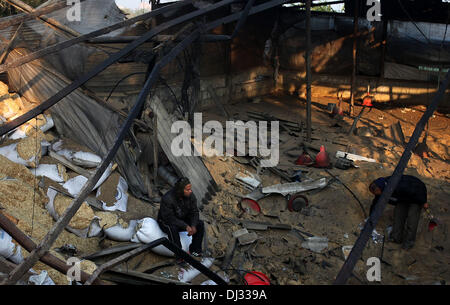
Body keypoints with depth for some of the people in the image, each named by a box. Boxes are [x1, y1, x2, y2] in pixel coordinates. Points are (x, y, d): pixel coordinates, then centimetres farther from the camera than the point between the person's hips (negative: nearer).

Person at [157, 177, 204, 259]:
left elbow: (194, 212, -6)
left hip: (183, 220, 6)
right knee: (172, 228, -39)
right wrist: (186, 226, -32)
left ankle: (195, 250, -5)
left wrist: (193, 226, -23)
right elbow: (169, 218, -30)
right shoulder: (167, 199, -31)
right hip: (166, 222, -6)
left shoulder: (190, 196, -12)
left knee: (200, 224, -13)